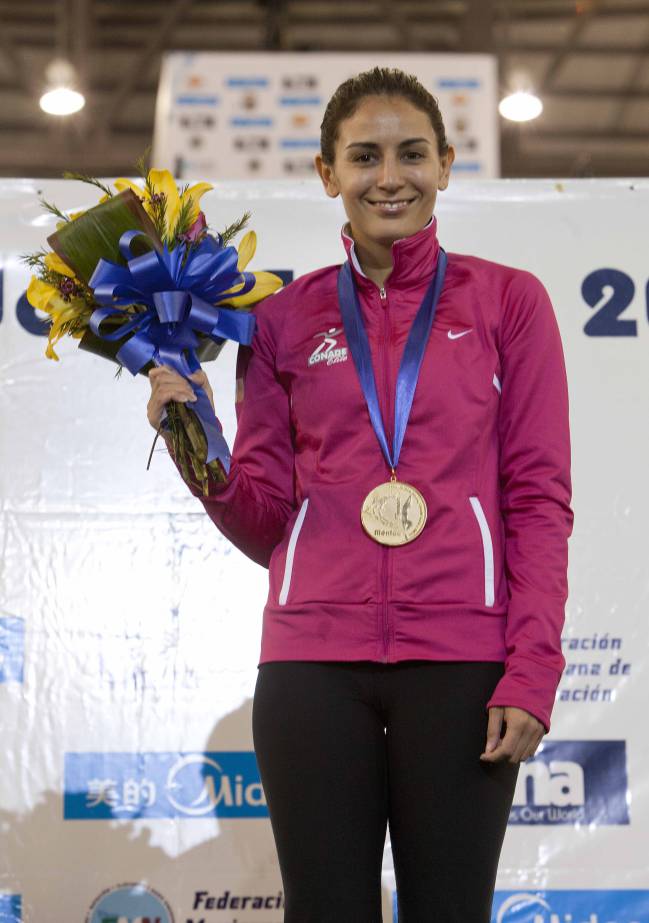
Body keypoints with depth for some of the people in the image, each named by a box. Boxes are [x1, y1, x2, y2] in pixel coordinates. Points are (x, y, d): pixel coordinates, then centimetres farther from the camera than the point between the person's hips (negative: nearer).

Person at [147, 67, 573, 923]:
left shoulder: (508, 300, 7)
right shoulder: (285, 319, 12)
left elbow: (539, 498, 3)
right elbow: (263, 522, 12)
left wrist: (532, 668, -7)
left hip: (459, 659, -1)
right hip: (314, 656, 2)